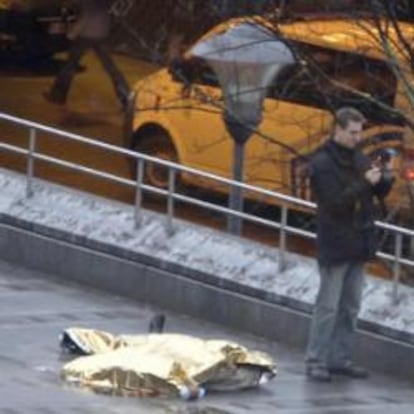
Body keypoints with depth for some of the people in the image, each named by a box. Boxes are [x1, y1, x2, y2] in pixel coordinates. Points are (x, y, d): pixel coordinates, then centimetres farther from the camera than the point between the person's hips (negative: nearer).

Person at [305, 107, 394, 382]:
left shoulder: (359, 159, 10)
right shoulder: (322, 163, -11)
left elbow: (380, 191, 11)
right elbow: (335, 201, -19)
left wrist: (384, 180, -11)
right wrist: (365, 183, -23)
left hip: (358, 243, 7)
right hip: (335, 244, -7)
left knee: (350, 307, 10)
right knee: (328, 307, -5)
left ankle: (341, 358, 17)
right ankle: (316, 361, -1)